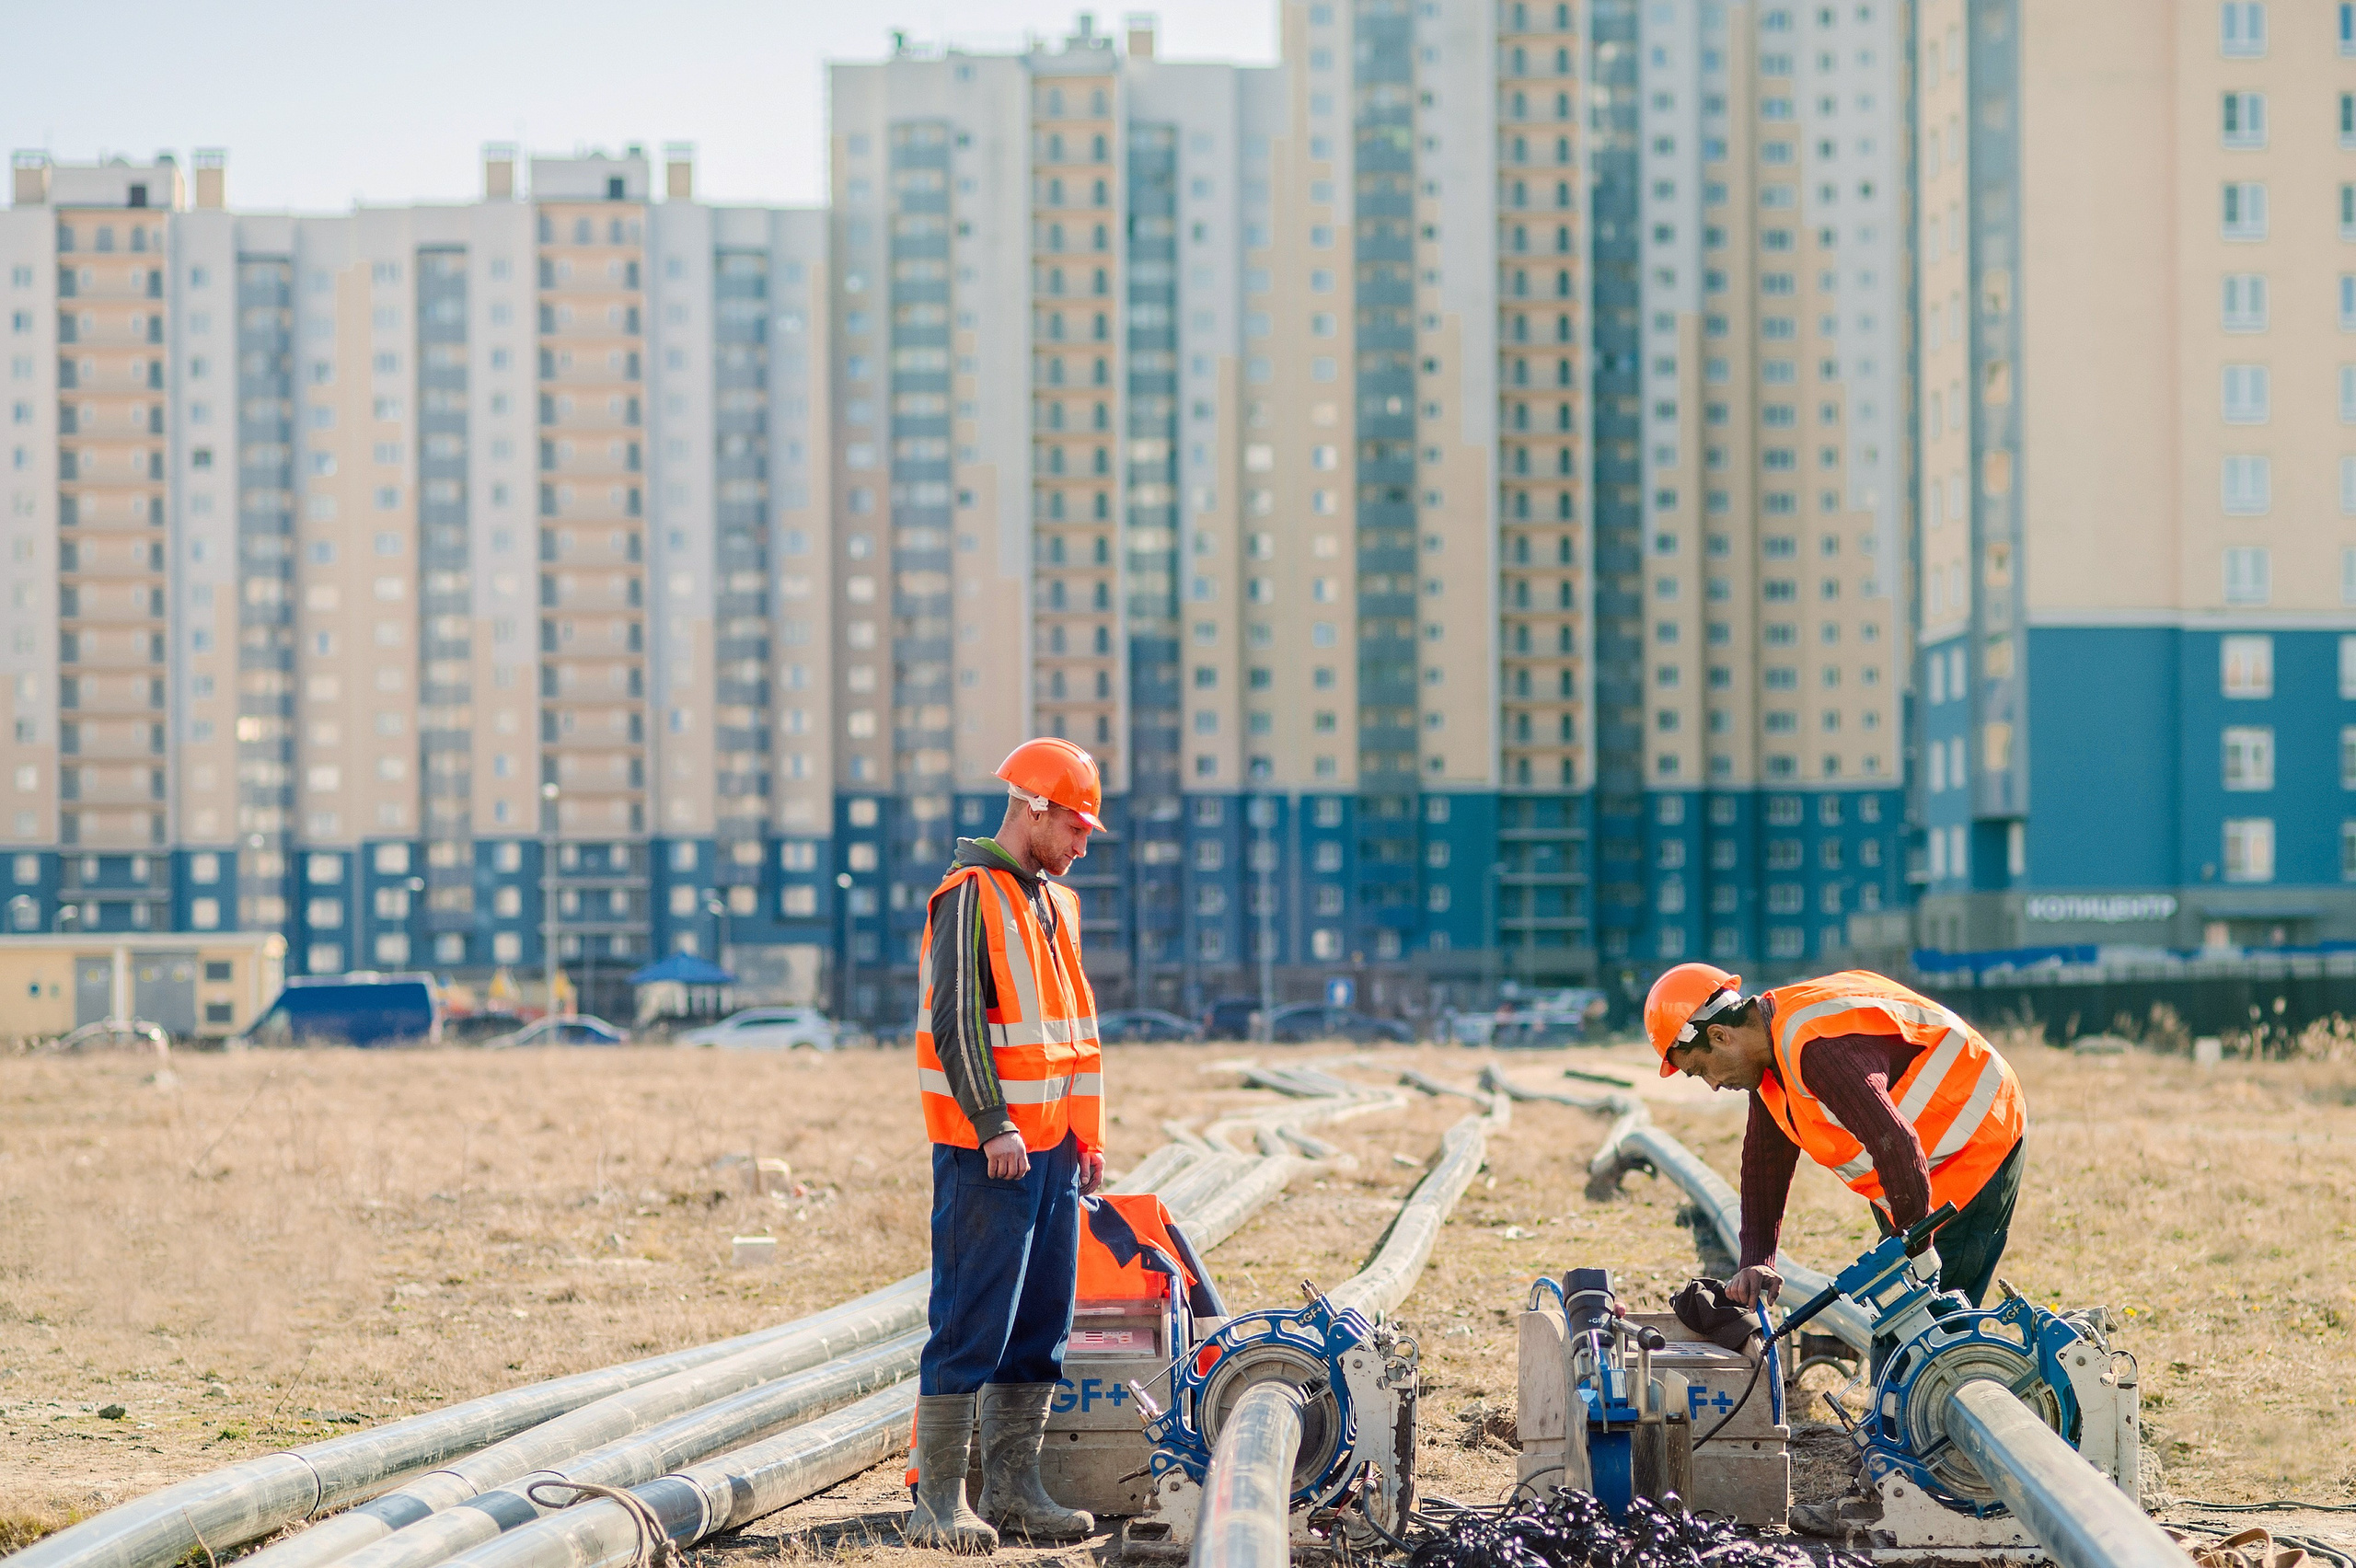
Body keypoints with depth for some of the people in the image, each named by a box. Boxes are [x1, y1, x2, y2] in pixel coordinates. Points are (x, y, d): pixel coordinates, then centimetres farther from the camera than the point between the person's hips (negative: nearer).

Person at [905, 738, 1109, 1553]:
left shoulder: (1055, 903, 19)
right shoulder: (971, 897, -9)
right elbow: (956, 1021, -16)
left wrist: (1087, 1132, 18)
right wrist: (993, 1125, -21)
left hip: (1052, 1148, 9)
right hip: (989, 1151, -9)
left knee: (1041, 1325, 9)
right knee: (972, 1325, -9)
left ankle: (1012, 1487, 15)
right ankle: (939, 1502, -6)